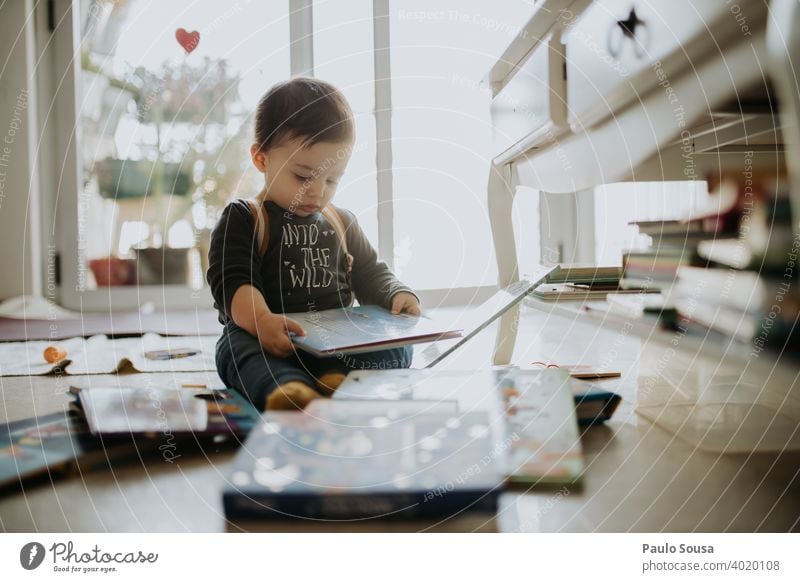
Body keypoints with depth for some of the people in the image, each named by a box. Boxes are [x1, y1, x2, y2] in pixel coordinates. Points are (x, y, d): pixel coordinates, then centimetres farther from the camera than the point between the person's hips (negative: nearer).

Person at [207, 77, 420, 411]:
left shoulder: (342, 223, 21)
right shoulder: (242, 220, 3)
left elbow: (371, 275, 26)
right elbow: (231, 282, -10)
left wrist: (397, 295, 1)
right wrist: (261, 320, -33)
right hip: (266, 342, -4)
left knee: (396, 345, -18)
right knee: (237, 346, -35)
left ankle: (336, 381, -45)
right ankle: (285, 388, -65)